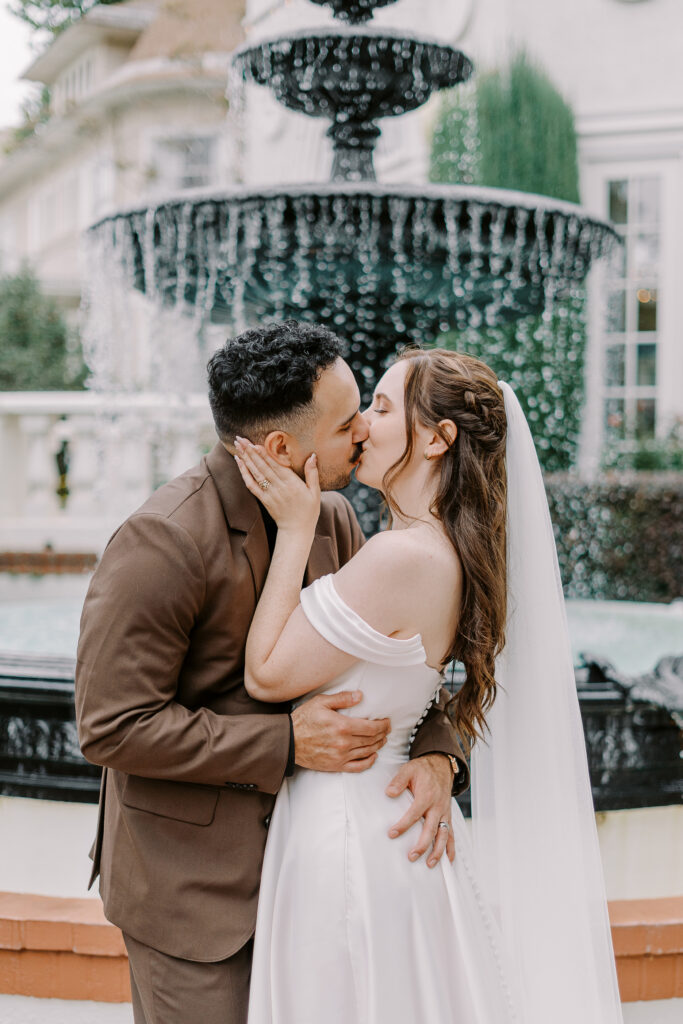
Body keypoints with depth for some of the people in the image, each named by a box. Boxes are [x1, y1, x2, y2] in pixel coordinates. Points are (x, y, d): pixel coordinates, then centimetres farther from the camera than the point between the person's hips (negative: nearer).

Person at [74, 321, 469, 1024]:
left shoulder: (330, 518, -1)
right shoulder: (161, 543, -24)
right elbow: (111, 728, -23)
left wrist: (436, 752, -13)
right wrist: (286, 744, -24)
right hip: (189, 874, -7)